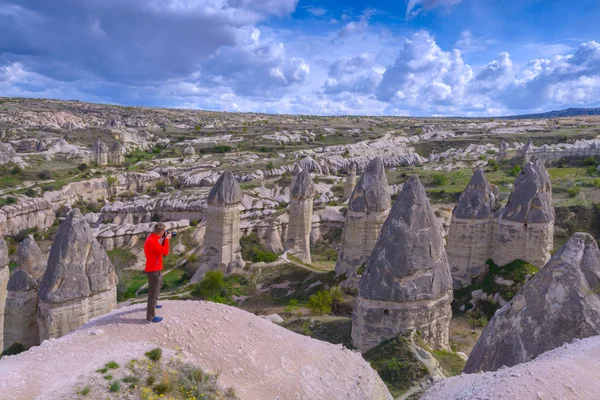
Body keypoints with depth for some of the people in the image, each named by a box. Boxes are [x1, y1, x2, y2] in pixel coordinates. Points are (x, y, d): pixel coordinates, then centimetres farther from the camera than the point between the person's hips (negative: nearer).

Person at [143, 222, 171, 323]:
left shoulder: (153, 238, 4)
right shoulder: (152, 241, -28)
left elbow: (161, 249, 15)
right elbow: (165, 252, -27)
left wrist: (164, 239, 3)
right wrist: (166, 239, -16)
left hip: (156, 269, 11)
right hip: (154, 271, -11)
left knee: (158, 286, 31)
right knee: (153, 292, -2)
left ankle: (153, 304, 51)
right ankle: (150, 317, 6)